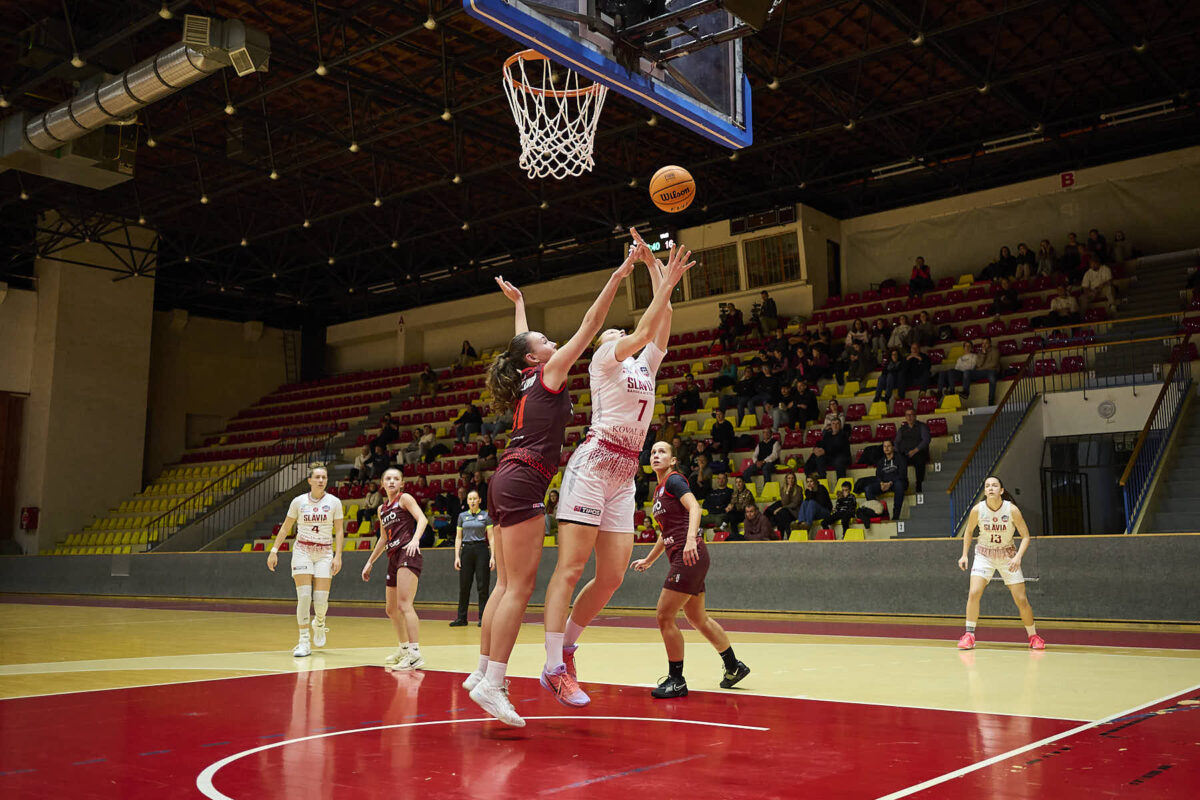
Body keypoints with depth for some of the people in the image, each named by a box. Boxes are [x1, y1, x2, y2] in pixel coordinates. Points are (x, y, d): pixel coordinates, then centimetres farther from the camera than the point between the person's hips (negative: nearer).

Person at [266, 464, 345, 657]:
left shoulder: (334, 502, -1)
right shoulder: (298, 501, 0)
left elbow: (339, 531, 0)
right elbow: (285, 527, 8)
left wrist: (338, 556, -8)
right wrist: (274, 550, 2)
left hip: (325, 553, 0)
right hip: (302, 551, 0)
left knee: (321, 599, -5)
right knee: (304, 596, -11)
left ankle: (319, 623, 30)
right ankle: (304, 642, -3)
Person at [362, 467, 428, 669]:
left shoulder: (405, 498, 2)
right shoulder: (382, 509, 23)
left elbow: (422, 519, -12)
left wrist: (415, 539, -29)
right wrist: (370, 562, 30)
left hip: (408, 554, -9)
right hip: (394, 557, 9)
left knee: (403, 604, -21)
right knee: (391, 609, 15)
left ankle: (416, 655, -26)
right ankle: (404, 648, 32)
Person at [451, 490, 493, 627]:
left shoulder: (486, 515, 2)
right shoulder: (462, 516, 9)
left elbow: (491, 537, -1)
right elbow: (458, 537, 10)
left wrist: (493, 556, -9)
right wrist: (457, 556, 1)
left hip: (481, 550, -2)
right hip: (466, 550, 2)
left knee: (482, 586, -3)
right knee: (464, 586, 4)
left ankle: (483, 618, 3)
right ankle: (461, 618, 11)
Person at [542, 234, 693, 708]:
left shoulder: (644, 364, 24)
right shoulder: (603, 359, 6)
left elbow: (661, 322, 18)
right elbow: (646, 328, -7)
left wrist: (655, 268, 19)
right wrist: (667, 281, -3)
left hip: (625, 475, 7)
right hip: (593, 464, -7)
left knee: (612, 577, 1)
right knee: (570, 568, -11)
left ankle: (565, 647, 17)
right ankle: (555, 668, -12)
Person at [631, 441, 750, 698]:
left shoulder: (674, 480, -5)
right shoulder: (659, 490, 21)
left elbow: (694, 507, -21)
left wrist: (691, 539, -35)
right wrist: (648, 560, 35)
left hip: (690, 555, -9)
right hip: (680, 558, 10)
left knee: (664, 617, -8)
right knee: (698, 619, 17)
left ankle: (676, 681, 2)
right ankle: (734, 666, 31)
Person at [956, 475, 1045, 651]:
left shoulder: (1012, 510, -17)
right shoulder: (977, 510, -13)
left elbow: (1025, 536, -10)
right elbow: (968, 532, 5)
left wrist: (1018, 556, -24)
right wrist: (964, 555, 0)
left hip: (1008, 556, 0)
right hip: (984, 555, 0)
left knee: (1021, 600, -2)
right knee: (974, 593, -18)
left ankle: (1033, 636, 20)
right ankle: (969, 636, -7)